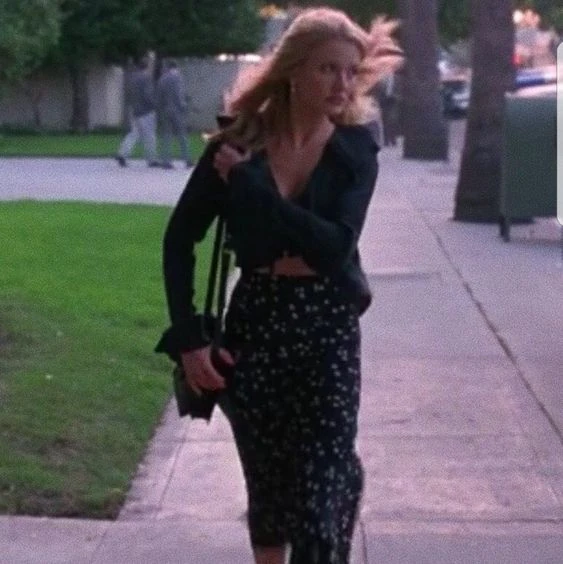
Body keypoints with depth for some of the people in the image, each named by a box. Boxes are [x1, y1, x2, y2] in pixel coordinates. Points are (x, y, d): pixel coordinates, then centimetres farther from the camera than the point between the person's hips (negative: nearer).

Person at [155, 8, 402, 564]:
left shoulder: (355, 148, -5)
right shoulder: (237, 146, -5)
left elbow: (335, 243, -19)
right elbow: (179, 241, 1)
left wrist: (250, 186, -18)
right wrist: (188, 336, -5)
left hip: (328, 330, -1)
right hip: (254, 325, 1)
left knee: (323, 487, -5)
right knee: (266, 478, 15)